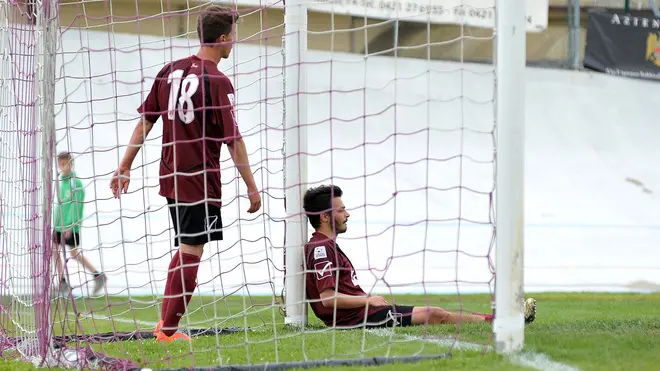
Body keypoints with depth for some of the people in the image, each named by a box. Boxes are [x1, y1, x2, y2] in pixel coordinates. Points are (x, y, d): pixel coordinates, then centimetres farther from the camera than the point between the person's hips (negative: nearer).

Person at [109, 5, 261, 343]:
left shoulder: (170, 71, 6)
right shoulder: (217, 81, -14)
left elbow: (144, 122, 8)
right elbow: (233, 140, -13)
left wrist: (125, 168, 13)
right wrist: (251, 187, -7)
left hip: (171, 177, 7)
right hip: (201, 181, -7)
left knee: (184, 249, 19)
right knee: (190, 253, -1)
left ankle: (165, 323, 20)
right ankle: (168, 329, 0)